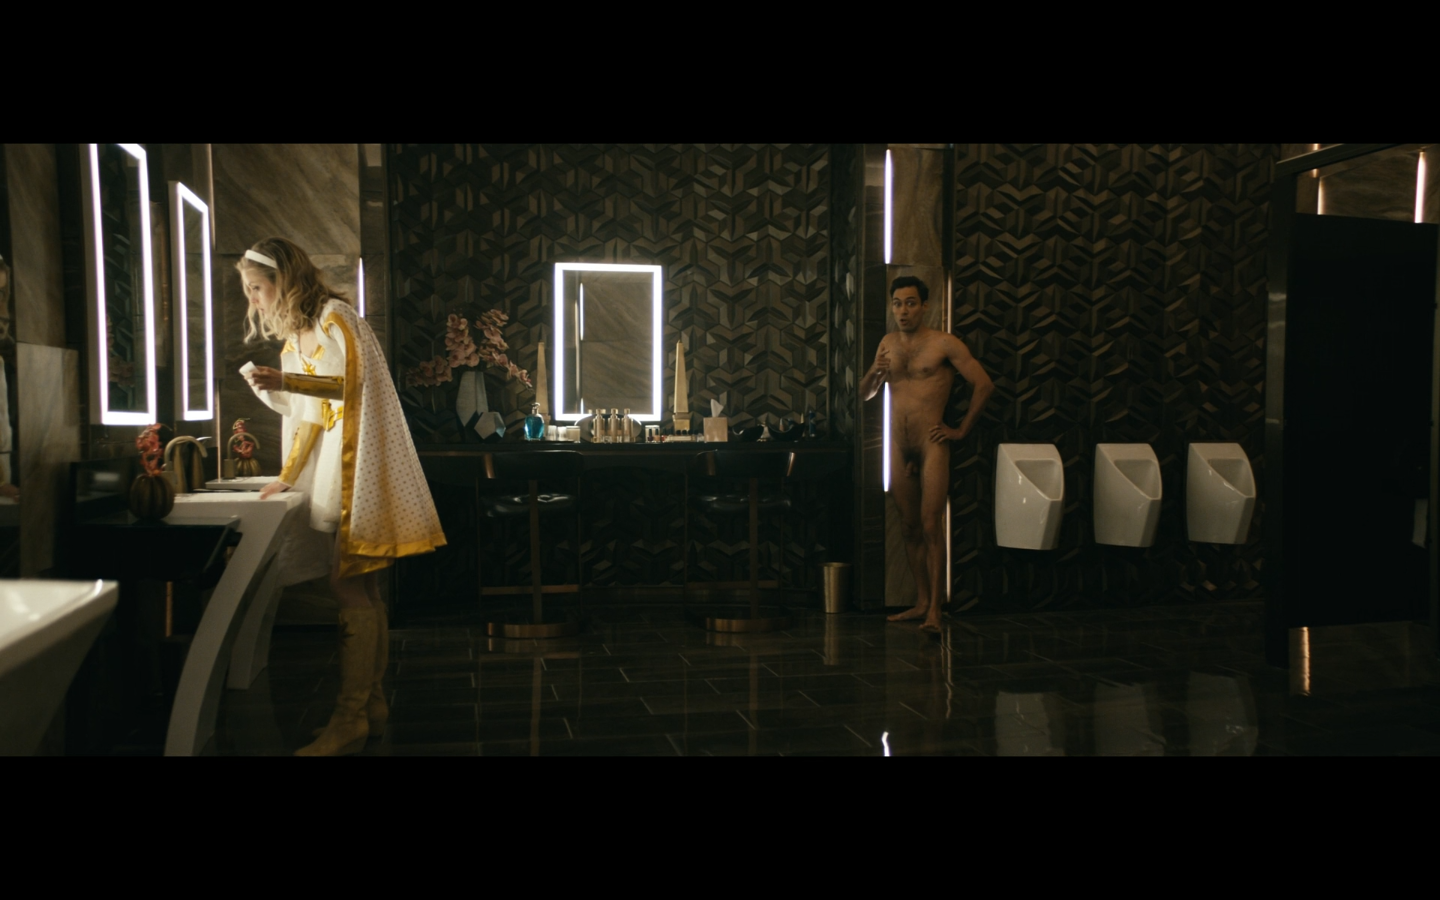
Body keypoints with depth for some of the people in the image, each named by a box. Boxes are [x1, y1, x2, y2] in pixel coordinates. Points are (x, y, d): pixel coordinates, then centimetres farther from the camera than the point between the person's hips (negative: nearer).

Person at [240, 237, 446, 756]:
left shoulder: (334, 318, -5)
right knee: (362, 590, 8)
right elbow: (308, 415, 19)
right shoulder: (297, 335, 20)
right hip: (333, 474, 8)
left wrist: (286, 380, -22)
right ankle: (373, 703, 12)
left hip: (356, 468, -8)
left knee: (350, 588, -11)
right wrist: (287, 479, 16)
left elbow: (354, 382, -13)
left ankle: (350, 719, -8)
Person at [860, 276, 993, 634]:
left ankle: (935, 608, -9)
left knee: (931, 526, -10)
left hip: (931, 444, -5)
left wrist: (962, 430, -4)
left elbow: (984, 384, -5)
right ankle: (921, 601, 16)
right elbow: (866, 394, 17)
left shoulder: (944, 344, -3)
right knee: (910, 527, 8)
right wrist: (874, 372, -5)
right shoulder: (888, 343, 13)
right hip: (898, 446, 5)